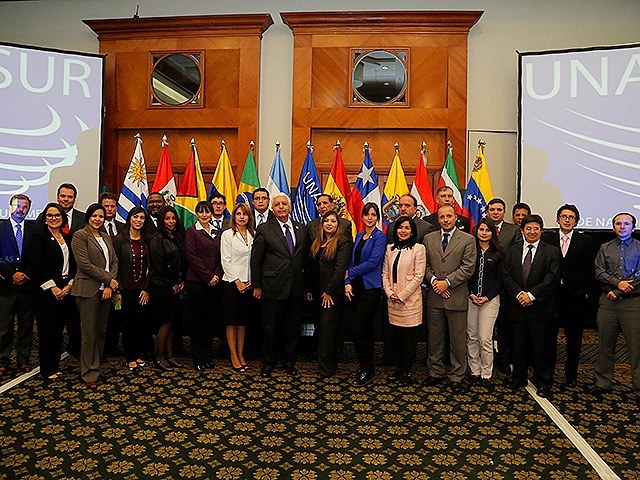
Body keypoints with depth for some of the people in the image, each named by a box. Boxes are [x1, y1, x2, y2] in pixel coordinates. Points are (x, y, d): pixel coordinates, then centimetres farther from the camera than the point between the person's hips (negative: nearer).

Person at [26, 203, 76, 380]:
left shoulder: (68, 238, 13)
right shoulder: (39, 235, -4)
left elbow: (74, 264, 12)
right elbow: (36, 264, -12)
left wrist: (69, 285, -1)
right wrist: (52, 287, -13)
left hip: (65, 291, 5)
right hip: (46, 291, -5)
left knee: (59, 329, 10)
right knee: (46, 330, 1)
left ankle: (55, 365, 21)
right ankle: (47, 369, 13)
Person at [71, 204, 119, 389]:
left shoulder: (107, 237, 16)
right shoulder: (80, 235, -4)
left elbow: (114, 262, 11)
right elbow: (85, 264, -13)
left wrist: (110, 286, -2)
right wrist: (109, 279, -11)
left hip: (106, 290, 6)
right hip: (89, 290, -6)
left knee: (102, 330, 10)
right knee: (89, 331, -1)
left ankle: (96, 365, 22)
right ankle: (89, 372, 9)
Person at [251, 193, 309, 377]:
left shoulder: (302, 229, 8)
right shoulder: (264, 229, -2)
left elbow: (306, 257, 11)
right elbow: (256, 259, -1)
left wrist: (307, 285, 8)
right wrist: (256, 286, -3)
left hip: (296, 287, 3)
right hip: (273, 286, -3)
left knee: (293, 327, 12)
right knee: (270, 328, 7)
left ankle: (289, 361, 29)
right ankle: (268, 363, 25)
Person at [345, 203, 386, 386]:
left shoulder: (380, 236, -7)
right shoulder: (359, 236, 14)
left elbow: (373, 262, -16)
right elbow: (352, 261, 12)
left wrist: (350, 273, -10)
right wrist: (348, 282, -2)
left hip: (370, 288, -7)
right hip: (356, 287, 7)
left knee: (359, 331, -8)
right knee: (365, 330, 14)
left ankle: (367, 372, 6)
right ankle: (366, 367, 25)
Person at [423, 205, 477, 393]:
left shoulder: (468, 240, 0)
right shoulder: (429, 239, 10)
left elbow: (468, 268, -8)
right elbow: (425, 265, 8)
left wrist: (447, 282, -14)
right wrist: (433, 281, -9)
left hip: (457, 298, -3)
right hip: (434, 297, 3)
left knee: (458, 340, 5)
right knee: (434, 338, 12)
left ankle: (456, 377, 19)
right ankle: (436, 372, 26)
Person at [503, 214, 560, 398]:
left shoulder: (552, 252, 1)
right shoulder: (512, 251, 9)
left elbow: (552, 279, -9)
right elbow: (507, 276, 3)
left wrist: (531, 295, -15)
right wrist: (519, 294, -12)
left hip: (541, 307, -2)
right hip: (518, 307, 2)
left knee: (543, 347, 4)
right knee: (519, 346, 11)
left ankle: (543, 383, 20)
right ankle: (518, 378, 26)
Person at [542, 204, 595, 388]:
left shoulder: (585, 241, 4)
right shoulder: (547, 238, 3)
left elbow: (590, 271, 4)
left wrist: (583, 292, -2)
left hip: (575, 297, 0)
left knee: (574, 338, 9)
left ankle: (571, 375, 23)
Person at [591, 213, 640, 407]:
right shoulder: (605, 248, 14)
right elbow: (599, 272, 5)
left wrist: (617, 291, -7)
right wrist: (618, 283, -12)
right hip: (608, 302, 2)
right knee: (605, 344, 7)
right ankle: (603, 382, 17)